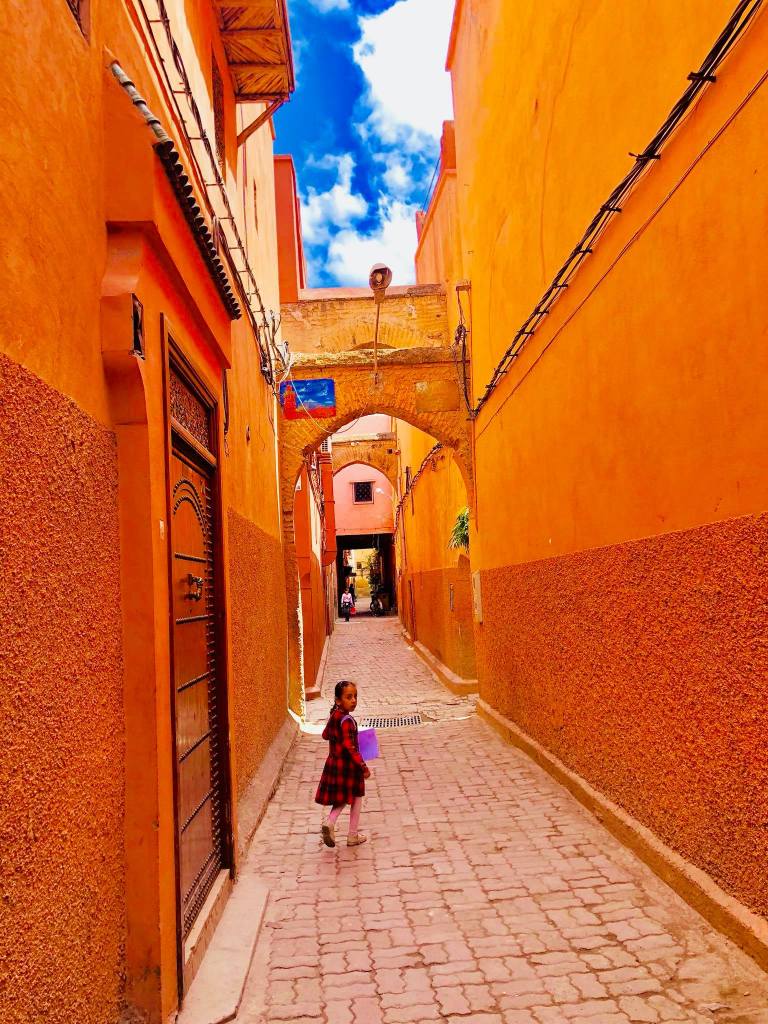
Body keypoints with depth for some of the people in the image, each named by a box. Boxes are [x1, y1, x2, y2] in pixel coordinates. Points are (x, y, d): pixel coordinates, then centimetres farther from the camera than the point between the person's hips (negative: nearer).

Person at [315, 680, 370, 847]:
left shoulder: (334, 714, 1)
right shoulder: (347, 720, -24)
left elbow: (325, 734, 17)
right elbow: (350, 747, -27)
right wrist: (363, 766, -22)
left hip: (334, 763, 8)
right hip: (348, 765, -8)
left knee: (341, 798, 22)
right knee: (356, 799, 11)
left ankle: (329, 822, 2)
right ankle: (353, 836, 19)